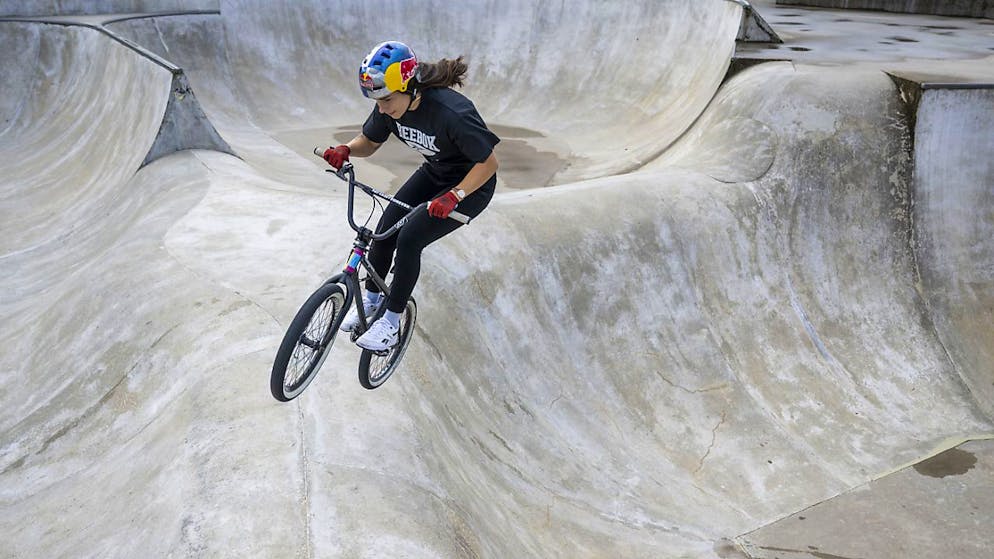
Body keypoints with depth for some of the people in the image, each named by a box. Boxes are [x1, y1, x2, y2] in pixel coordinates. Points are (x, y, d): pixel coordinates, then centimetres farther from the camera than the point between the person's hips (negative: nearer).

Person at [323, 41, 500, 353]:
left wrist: (453, 196, -38)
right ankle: (372, 298, 21)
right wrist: (346, 150, -23)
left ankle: (392, 322, -2)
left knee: (409, 239, -18)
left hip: (471, 185, -7)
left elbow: (488, 163, -27)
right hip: (433, 174, 7)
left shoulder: (451, 112, -36)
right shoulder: (391, 105, -16)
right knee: (385, 229, -5)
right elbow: (369, 142, 0)